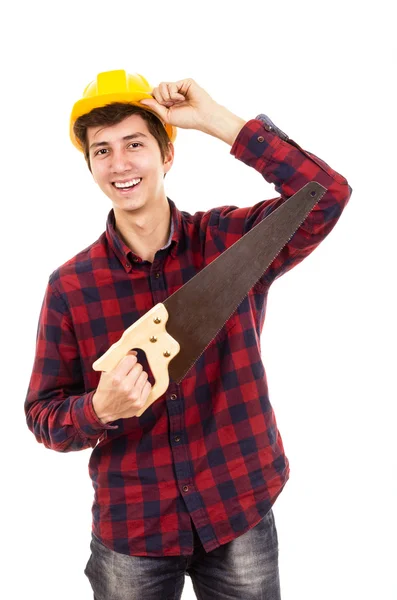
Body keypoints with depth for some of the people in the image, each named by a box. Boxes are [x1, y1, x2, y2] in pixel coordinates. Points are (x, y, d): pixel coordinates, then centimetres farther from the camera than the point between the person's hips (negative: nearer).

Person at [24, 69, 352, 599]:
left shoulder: (230, 241, -6)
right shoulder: (70, 286, -7)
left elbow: (328, 195, -20)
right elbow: (43, 414, -1)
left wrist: (214, 119, -21)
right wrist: (100, 409, -24)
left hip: (241, 512, 0)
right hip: (131, 530, 1)